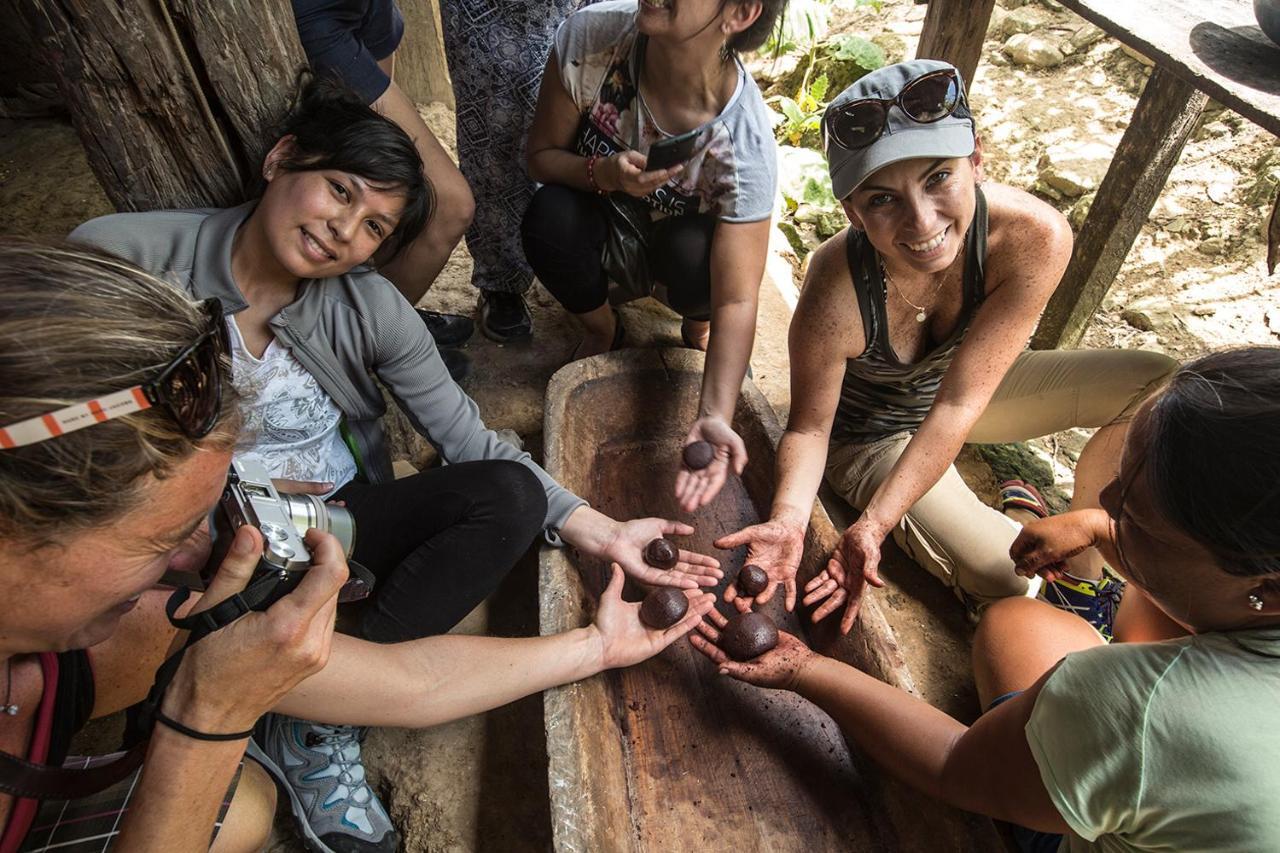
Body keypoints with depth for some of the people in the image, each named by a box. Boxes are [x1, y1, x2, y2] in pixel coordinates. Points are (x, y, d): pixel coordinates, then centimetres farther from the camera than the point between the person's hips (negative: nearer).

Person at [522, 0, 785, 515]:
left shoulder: (746, 139, -33)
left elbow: (737, 300, -35)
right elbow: (540, 155, -14)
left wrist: (714, 417, -49)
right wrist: (604, 172, -37)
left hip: (683, 228, -1)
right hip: (598, 201, 2)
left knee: (691, 258, -36)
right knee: (548, 218, -31)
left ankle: (696, 324, 3)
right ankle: (602, 329, 0)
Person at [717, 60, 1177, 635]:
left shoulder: (1035, 238, -31)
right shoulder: (835, 301, -38)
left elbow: (958, 403, -28)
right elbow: (808, 428, -21)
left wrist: (873, 526, -35)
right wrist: (788, 519, -41)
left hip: (969, 390, 4)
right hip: (872, 435, -3)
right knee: (1004, 588, -17)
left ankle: (1081, 567, 13)